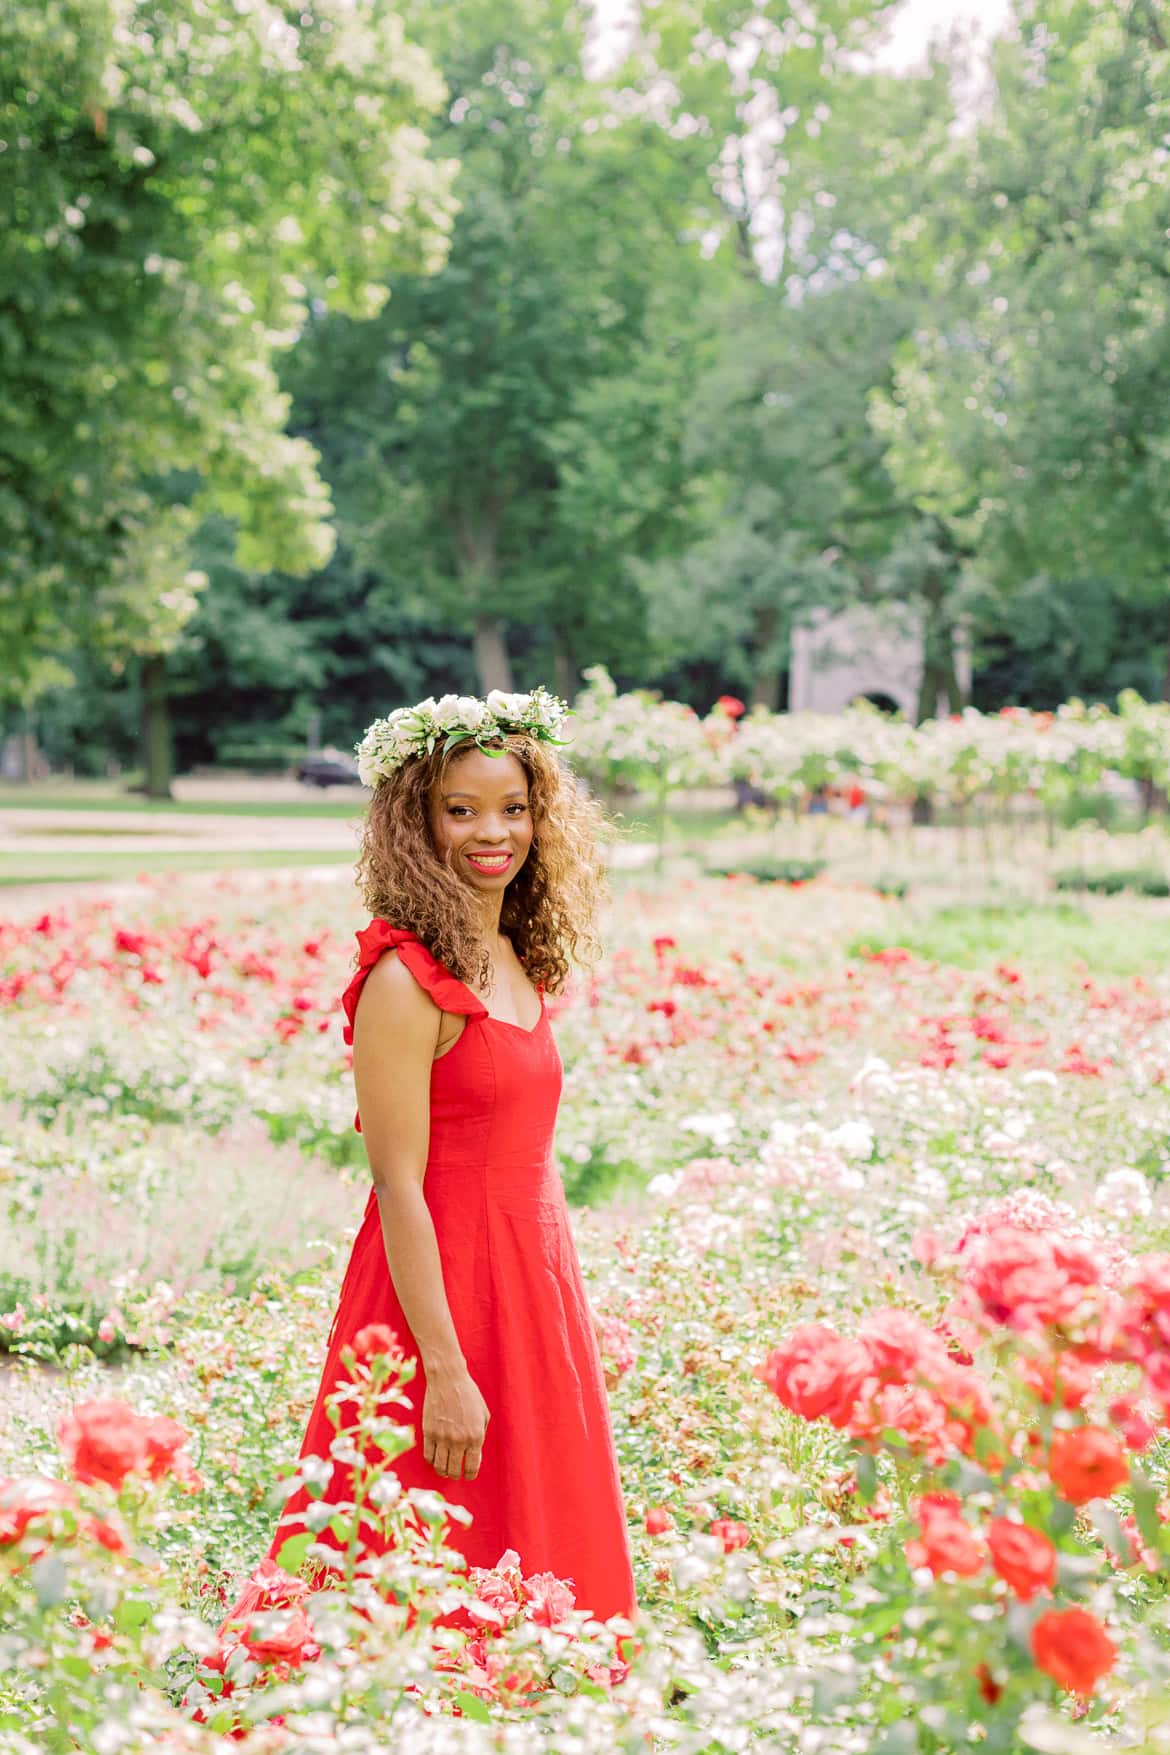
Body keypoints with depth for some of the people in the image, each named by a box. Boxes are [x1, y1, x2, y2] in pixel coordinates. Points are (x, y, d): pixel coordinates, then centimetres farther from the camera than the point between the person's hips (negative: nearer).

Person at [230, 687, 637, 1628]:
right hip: (442, 1292, -8)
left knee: (539, 1571, 16)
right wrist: (444, 1372, -21)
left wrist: (564, 1303, 16)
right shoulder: (406, 979, -17)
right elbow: (399, 1188, -20)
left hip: (534, 1284, 8)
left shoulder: (518, 961, 8)